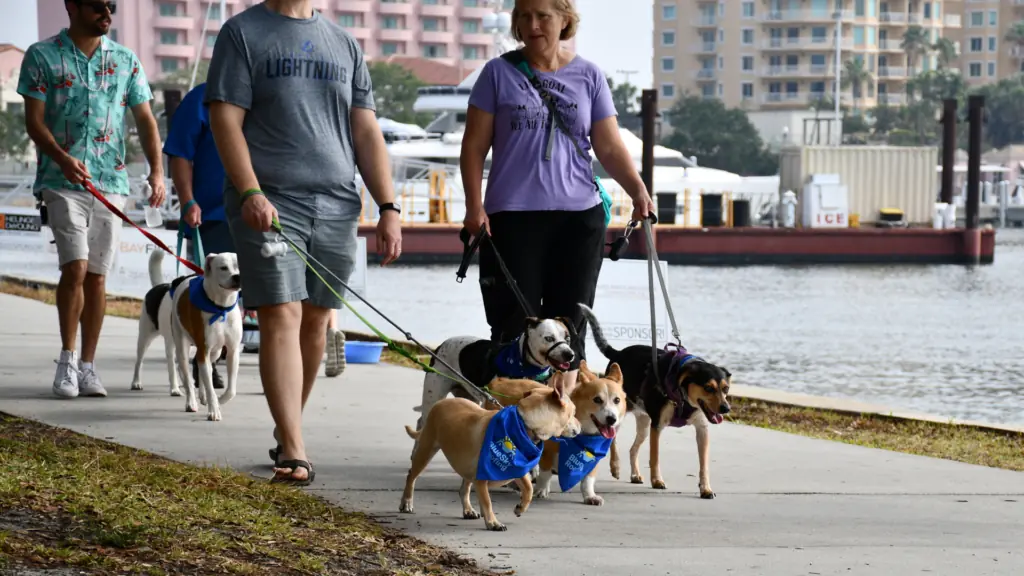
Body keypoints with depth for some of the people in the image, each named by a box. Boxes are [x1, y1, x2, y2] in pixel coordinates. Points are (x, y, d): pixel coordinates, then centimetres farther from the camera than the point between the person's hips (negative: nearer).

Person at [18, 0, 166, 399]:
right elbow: (34, 121, -3)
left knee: (97, 276, 4)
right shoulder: (42, 56, 1)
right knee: (75, 268, -15)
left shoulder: (125, 61, 10)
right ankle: (67, 358, -1)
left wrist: (156, 169, -6)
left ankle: (88, 366, 12)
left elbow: (145, 119, 8)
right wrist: (62, 158, -21)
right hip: (62, 182, -3)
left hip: (110, 182, 3)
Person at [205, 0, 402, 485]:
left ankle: (286, 432, 24)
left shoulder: (343, 44, 16)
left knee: (315, 323, 8)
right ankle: (293, 452, -16)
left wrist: (388, 208, 5)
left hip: (336, 206, 5)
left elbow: (366, 132, 14)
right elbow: (225, 119, -5)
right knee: (281, 319, -12)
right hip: (269, 205, -5)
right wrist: (250, 193, -17)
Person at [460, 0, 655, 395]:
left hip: (578, 217, 2)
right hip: (512, 217, -2)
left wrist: (638, 191, -11)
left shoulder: (588, 77, 8)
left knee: (569, 326, 4)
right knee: (514, 328, -4)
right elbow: (474, 145, 4)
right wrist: (474, 206, -7)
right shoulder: (499, 73, 4)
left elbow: (610, 148, 5)